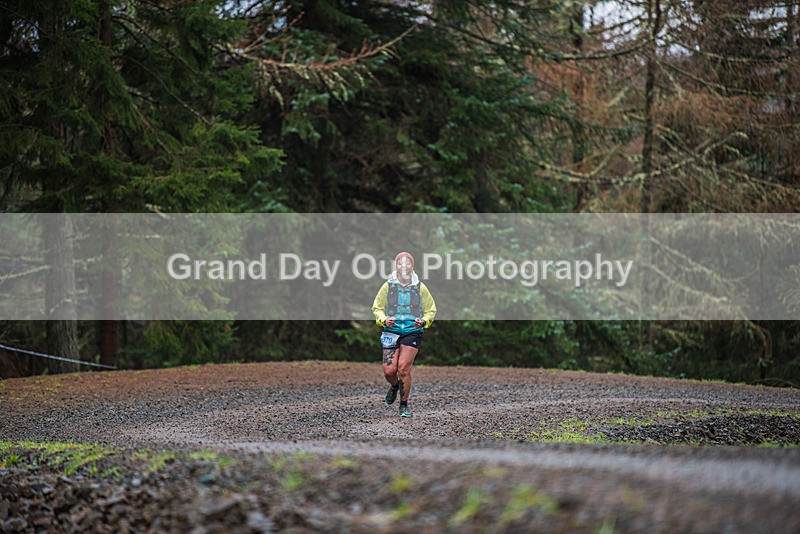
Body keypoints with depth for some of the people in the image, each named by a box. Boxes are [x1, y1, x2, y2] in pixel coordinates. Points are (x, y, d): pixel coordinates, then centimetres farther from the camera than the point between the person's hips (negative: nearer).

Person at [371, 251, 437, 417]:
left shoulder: (420, 288, 4)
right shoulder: (388, 286, 3)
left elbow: (431, 310, 13)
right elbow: (377, 308, 10)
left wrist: (423, 321, -8)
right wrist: (384, 320, -10)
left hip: (412, 332, -1)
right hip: (391, 332, 1)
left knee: (403, 369, -11)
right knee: (389, 370, -6)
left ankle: (404, 405, 6)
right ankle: (394, 387, 31)